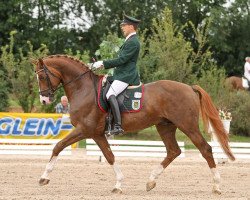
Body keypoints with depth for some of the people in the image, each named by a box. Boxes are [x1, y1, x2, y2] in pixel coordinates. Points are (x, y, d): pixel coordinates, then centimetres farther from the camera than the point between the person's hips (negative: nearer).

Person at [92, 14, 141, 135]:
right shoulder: (130, 41, 21)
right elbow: (122, 60, 24)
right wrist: (103, 65, 15)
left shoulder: (133, 42, -13)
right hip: (120, 74, 12)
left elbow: (121, 60, -19)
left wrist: (103, 63, -15)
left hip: (126, 76, -12)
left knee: (110, 94, -29)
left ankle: (118, 125, -40)